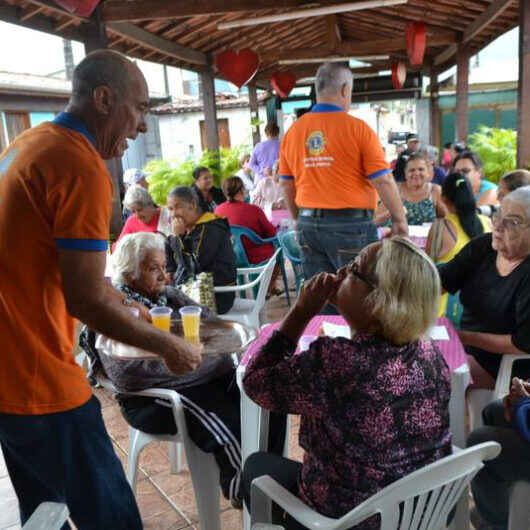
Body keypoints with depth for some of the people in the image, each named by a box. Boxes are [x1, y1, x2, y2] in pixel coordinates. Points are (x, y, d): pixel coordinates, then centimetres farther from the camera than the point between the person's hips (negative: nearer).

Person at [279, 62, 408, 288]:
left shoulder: (293, 131, 7)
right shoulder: (357, 128, -7)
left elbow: (287, 185, 13)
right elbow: (383, 180, -9)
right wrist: (399, 220, 3)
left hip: (308, 225, 5)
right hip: (350, 223, -5)